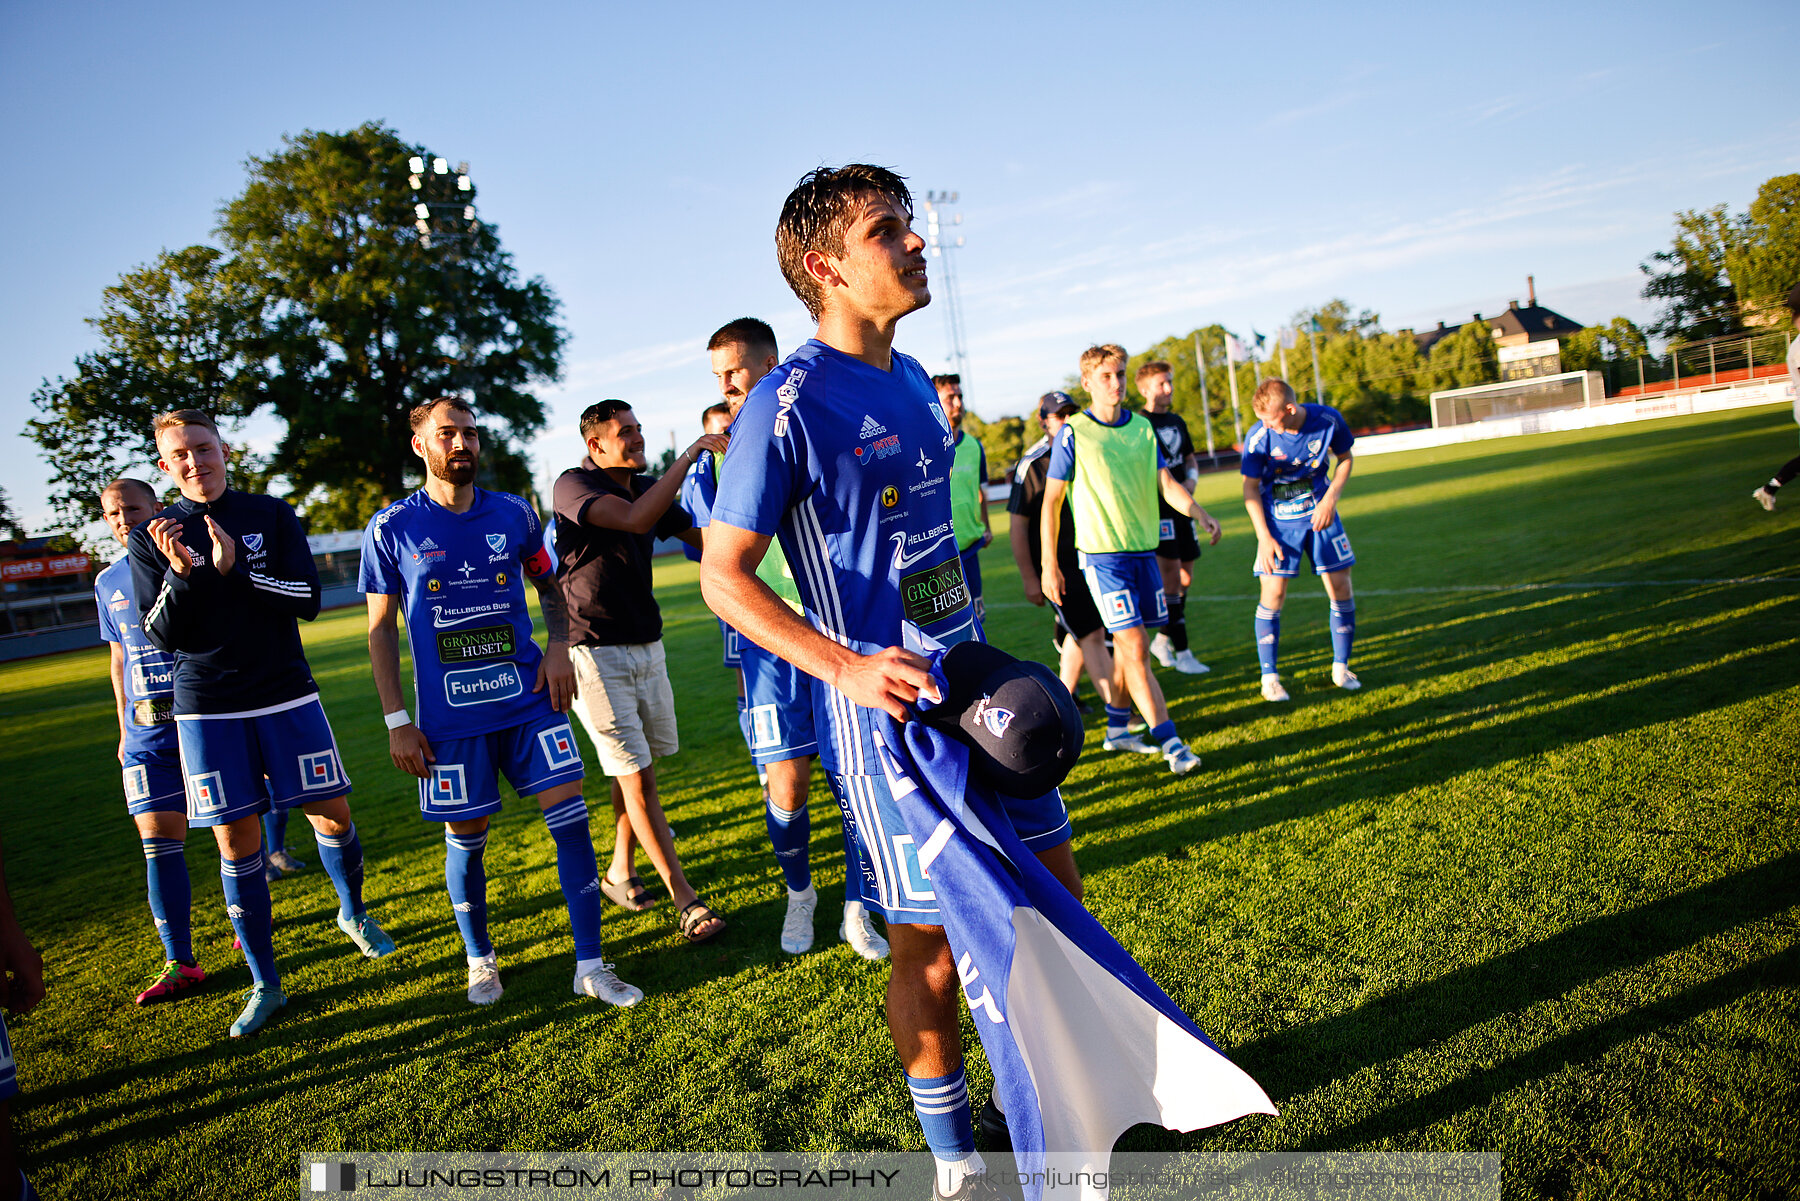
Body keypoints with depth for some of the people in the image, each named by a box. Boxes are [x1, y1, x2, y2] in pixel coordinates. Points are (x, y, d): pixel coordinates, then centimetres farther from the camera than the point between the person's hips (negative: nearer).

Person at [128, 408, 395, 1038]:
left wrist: (235, 567, -19)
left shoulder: (272, 515, 2)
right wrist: (180, 573, -19)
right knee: (236, 840, 2)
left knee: (333, 817, 2)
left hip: (287, 694, 0)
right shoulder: (151, 538, 3)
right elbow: (160, 636, -2)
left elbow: (308, 600, -6)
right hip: (208, 709, 0)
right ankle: (265, 984, 13)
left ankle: (354, 914, 32)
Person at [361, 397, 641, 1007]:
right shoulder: (391, 529, -1)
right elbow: (381, 629, 3)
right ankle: (479, 958, 31)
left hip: (529, 698, 2)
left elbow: (550, 585, 18)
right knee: (466, 838, 8)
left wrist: (560, 646, -1)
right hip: (449, 712, -1)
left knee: (571, 819, -5)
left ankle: (590, 966, 4)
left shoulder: (514, 513, 4)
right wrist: (397, 721, -2)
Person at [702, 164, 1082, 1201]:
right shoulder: (787, 405, -15)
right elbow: (724, 576, -14)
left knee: (1055, 882, 15)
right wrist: (845, 665, -26)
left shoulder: (913, 380, 10)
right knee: (932, 936, 4)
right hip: (885, 708, -8)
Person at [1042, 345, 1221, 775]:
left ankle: (1116, 728, 27)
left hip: (1144, 549, 5)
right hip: (1102, 552, -5)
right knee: (1134, 648, -9)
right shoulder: (1074, 434, -7)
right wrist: (1049, 564, -6)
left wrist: (1198, 512, -15)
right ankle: (1168, 741, -6)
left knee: (1128, 646, 12)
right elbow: (1051, 501, -4)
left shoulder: (1142, 428, 8)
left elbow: (1166, 483, 5)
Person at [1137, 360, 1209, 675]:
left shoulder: (1177, 421, 14)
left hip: (1181, 507, 7)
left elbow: (1190, 459, 23)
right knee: (1171, 577, -9)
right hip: (1156, 510, -7)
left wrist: (1191, 480, 2)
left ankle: (1163, 640, 26)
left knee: (1185, 579, 10)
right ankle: (1181, 652, -2)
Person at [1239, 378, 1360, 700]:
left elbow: (1346, 458, 4)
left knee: (1340, 586, 2)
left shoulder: (1329, 420, -15)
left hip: (1320, 513, 2)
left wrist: (1330, 499, -10)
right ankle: (1269, 677, 4)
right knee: (1274, 592, -8)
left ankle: (1341, 667, 19)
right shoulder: (1258, 437, -20)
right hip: (1279, 519, -2)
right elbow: (1250, 487, -8)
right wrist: (1264, 537, -14)